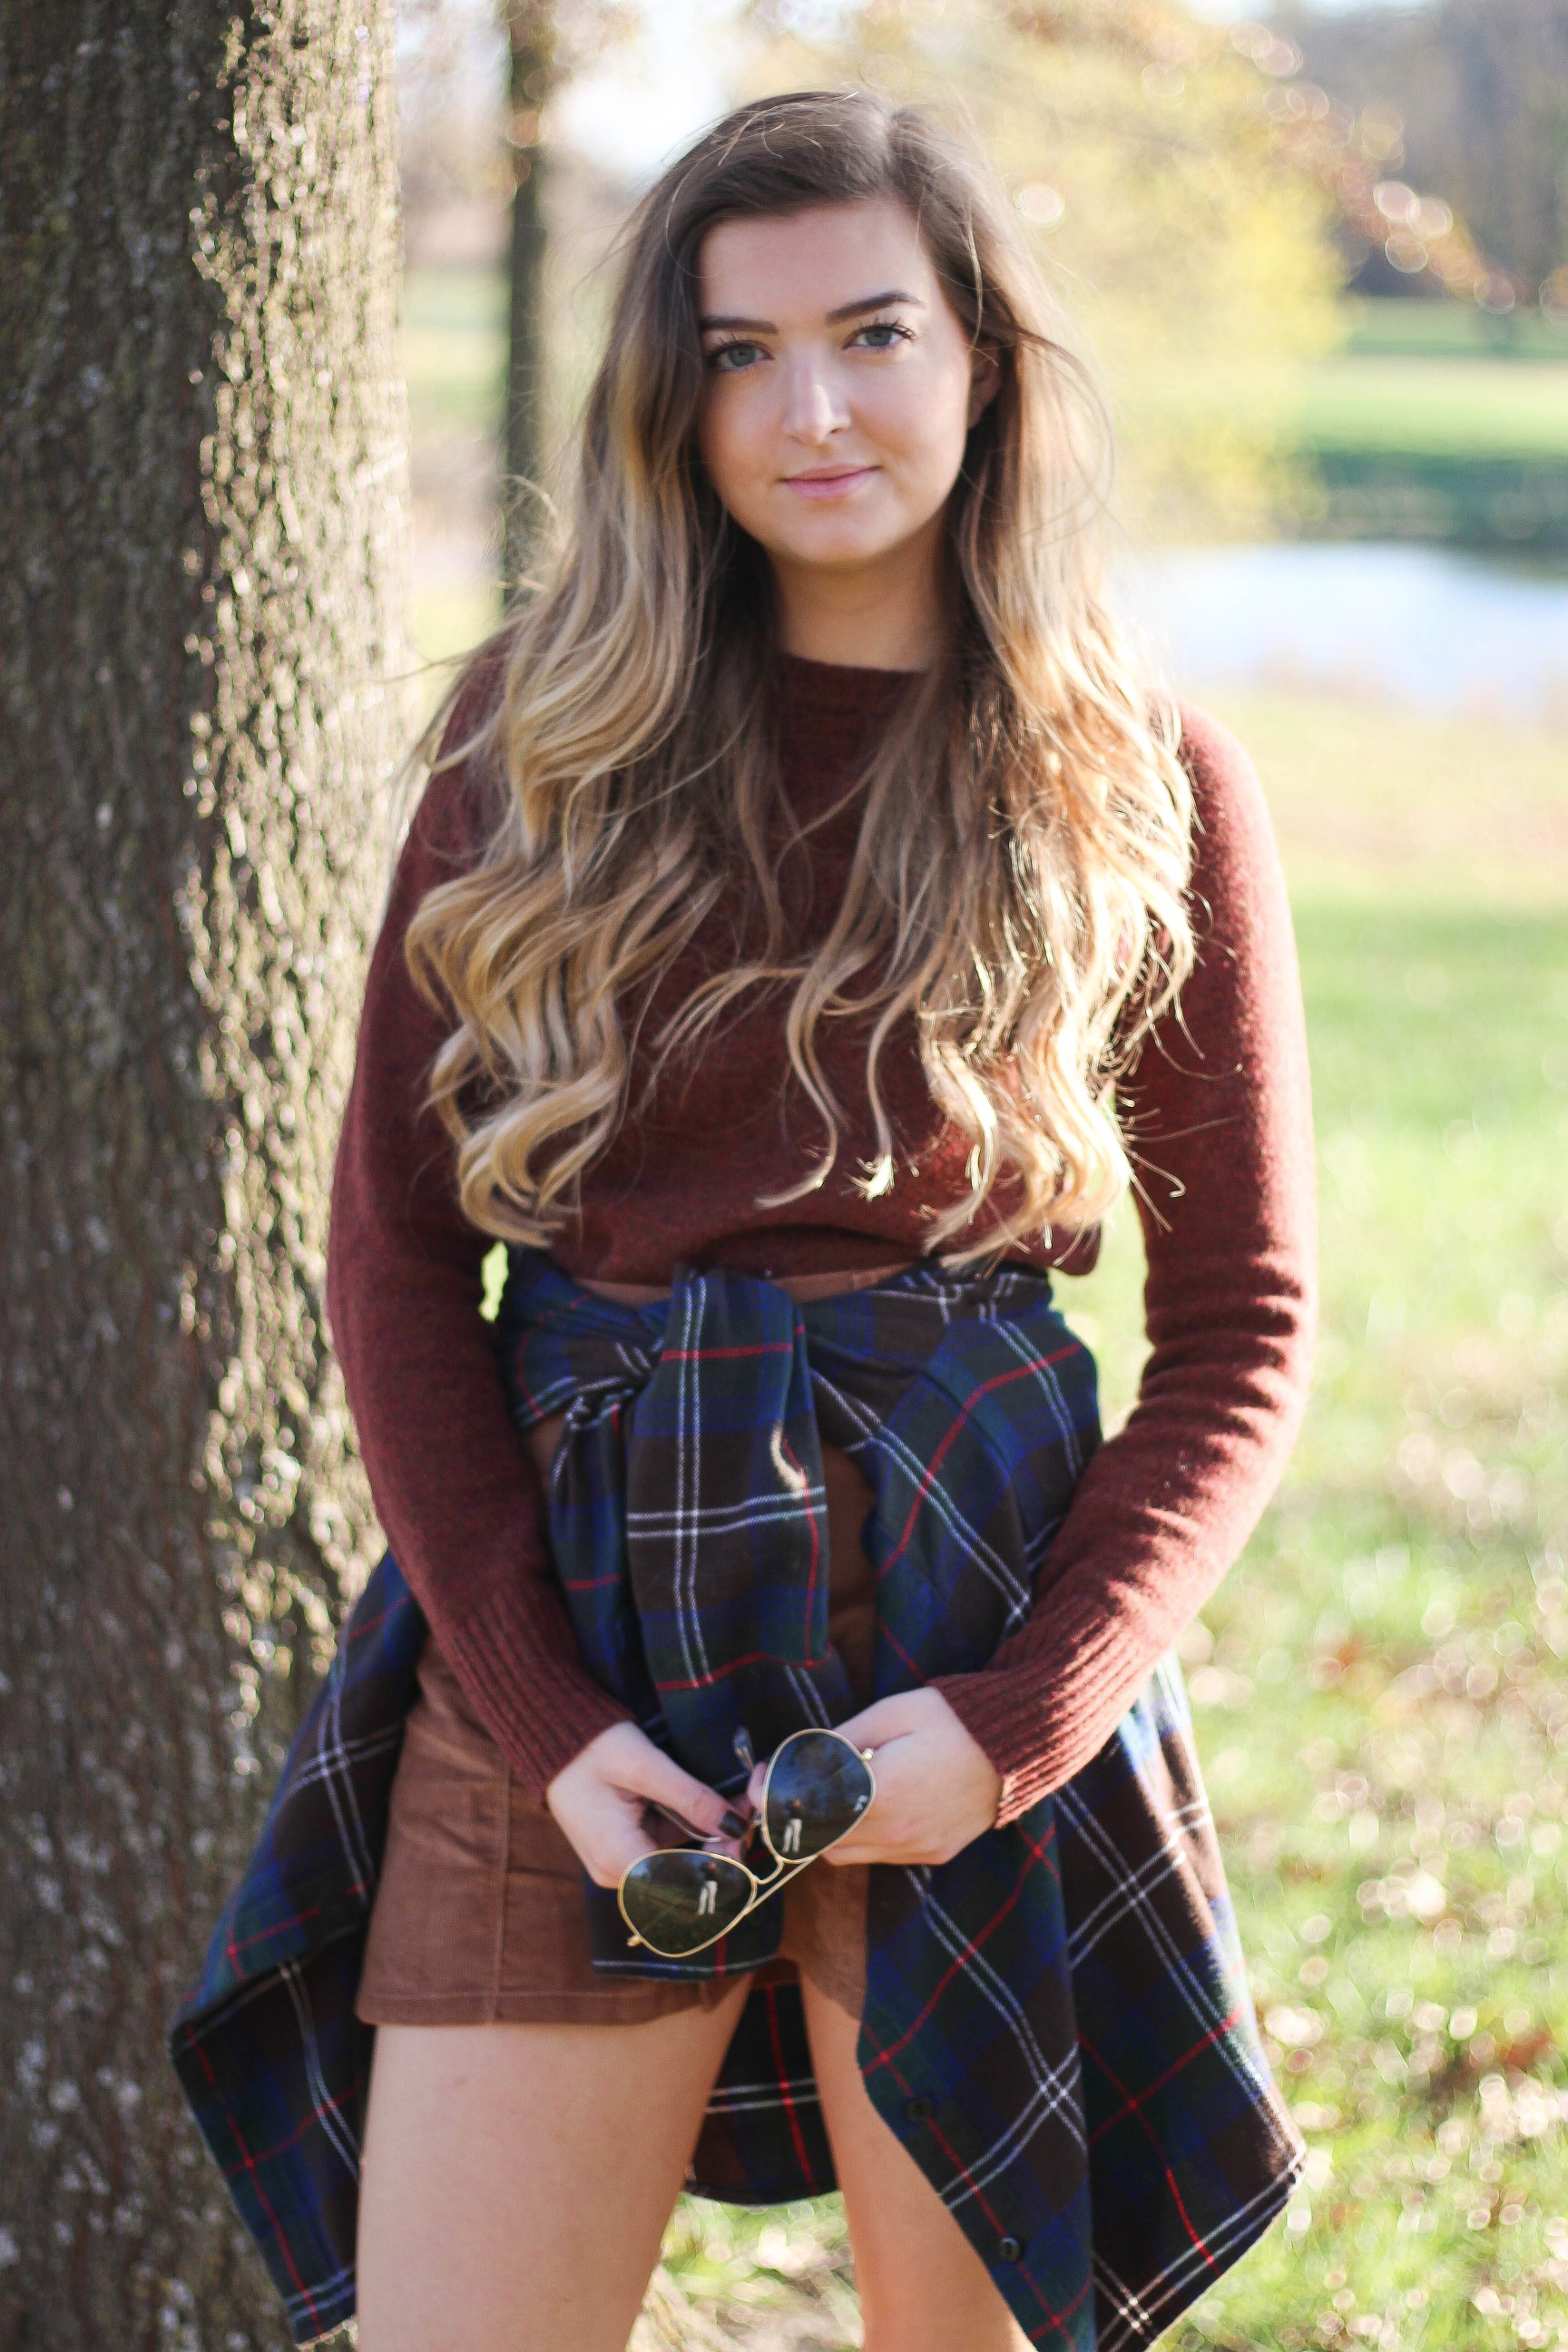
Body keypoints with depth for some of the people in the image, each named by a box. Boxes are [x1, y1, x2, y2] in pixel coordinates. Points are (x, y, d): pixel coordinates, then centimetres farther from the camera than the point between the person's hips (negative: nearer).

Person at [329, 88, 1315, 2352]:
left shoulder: (1145, 786, 0)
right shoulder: (539, 731, 4)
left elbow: (1243, 1322, 1)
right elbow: (393, 1233, 3)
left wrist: (1013, 1719, -11)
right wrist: (533, 1703, -7)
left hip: (958, 1635, -1)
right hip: (562, 1634, 2)